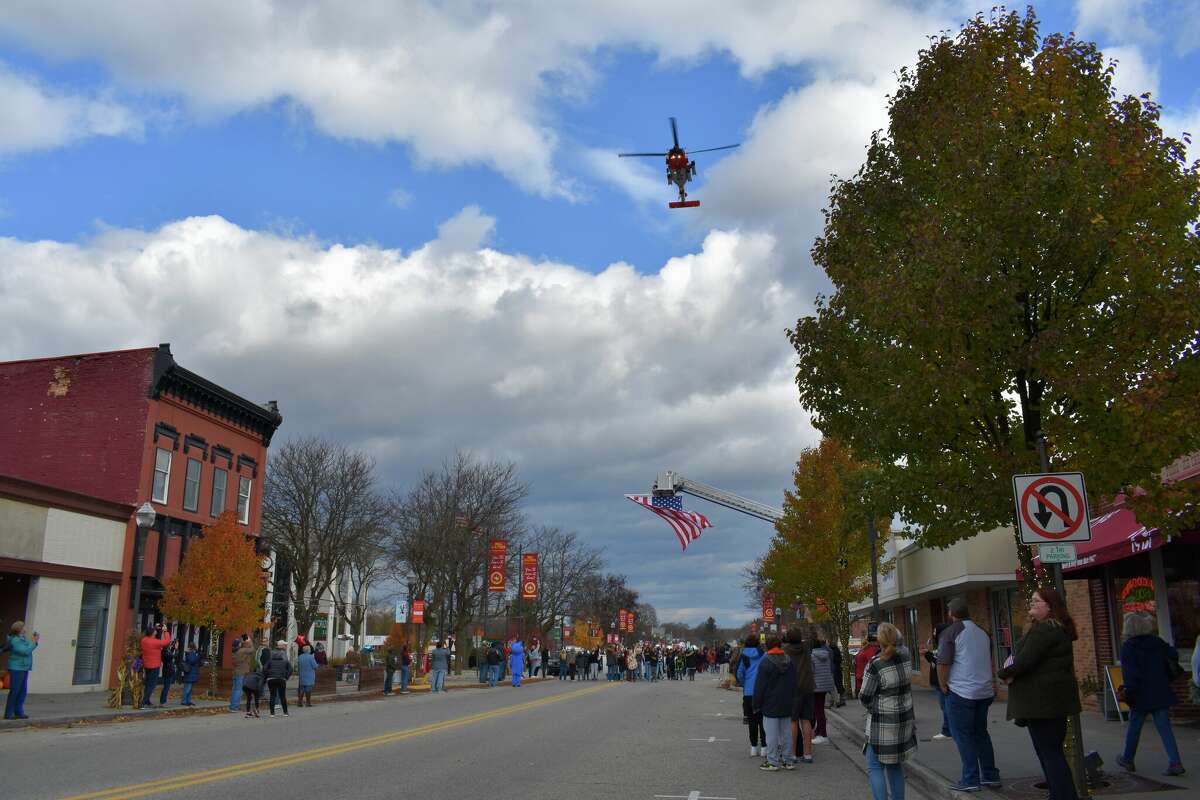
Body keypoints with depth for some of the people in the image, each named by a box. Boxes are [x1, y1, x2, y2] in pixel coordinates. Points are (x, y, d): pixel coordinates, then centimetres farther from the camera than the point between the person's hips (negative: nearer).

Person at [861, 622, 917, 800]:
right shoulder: (904, 660, -2)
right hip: (904, 720, 6)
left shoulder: (874, 666, -21)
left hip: (882, 724, -6)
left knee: (875, 767, 2)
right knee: (895, 765, 18)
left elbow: (865, 698, -13)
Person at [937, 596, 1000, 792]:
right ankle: (990, 775, 20)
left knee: (963, 735, 1)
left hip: (960, 692, -7)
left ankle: (970, 780, 1)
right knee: (981, 733, 17)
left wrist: (943, 686, -1)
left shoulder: (950, 632, -10)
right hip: (984, 691, 7)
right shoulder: (982, 632, 11)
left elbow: (943, 663, -14)